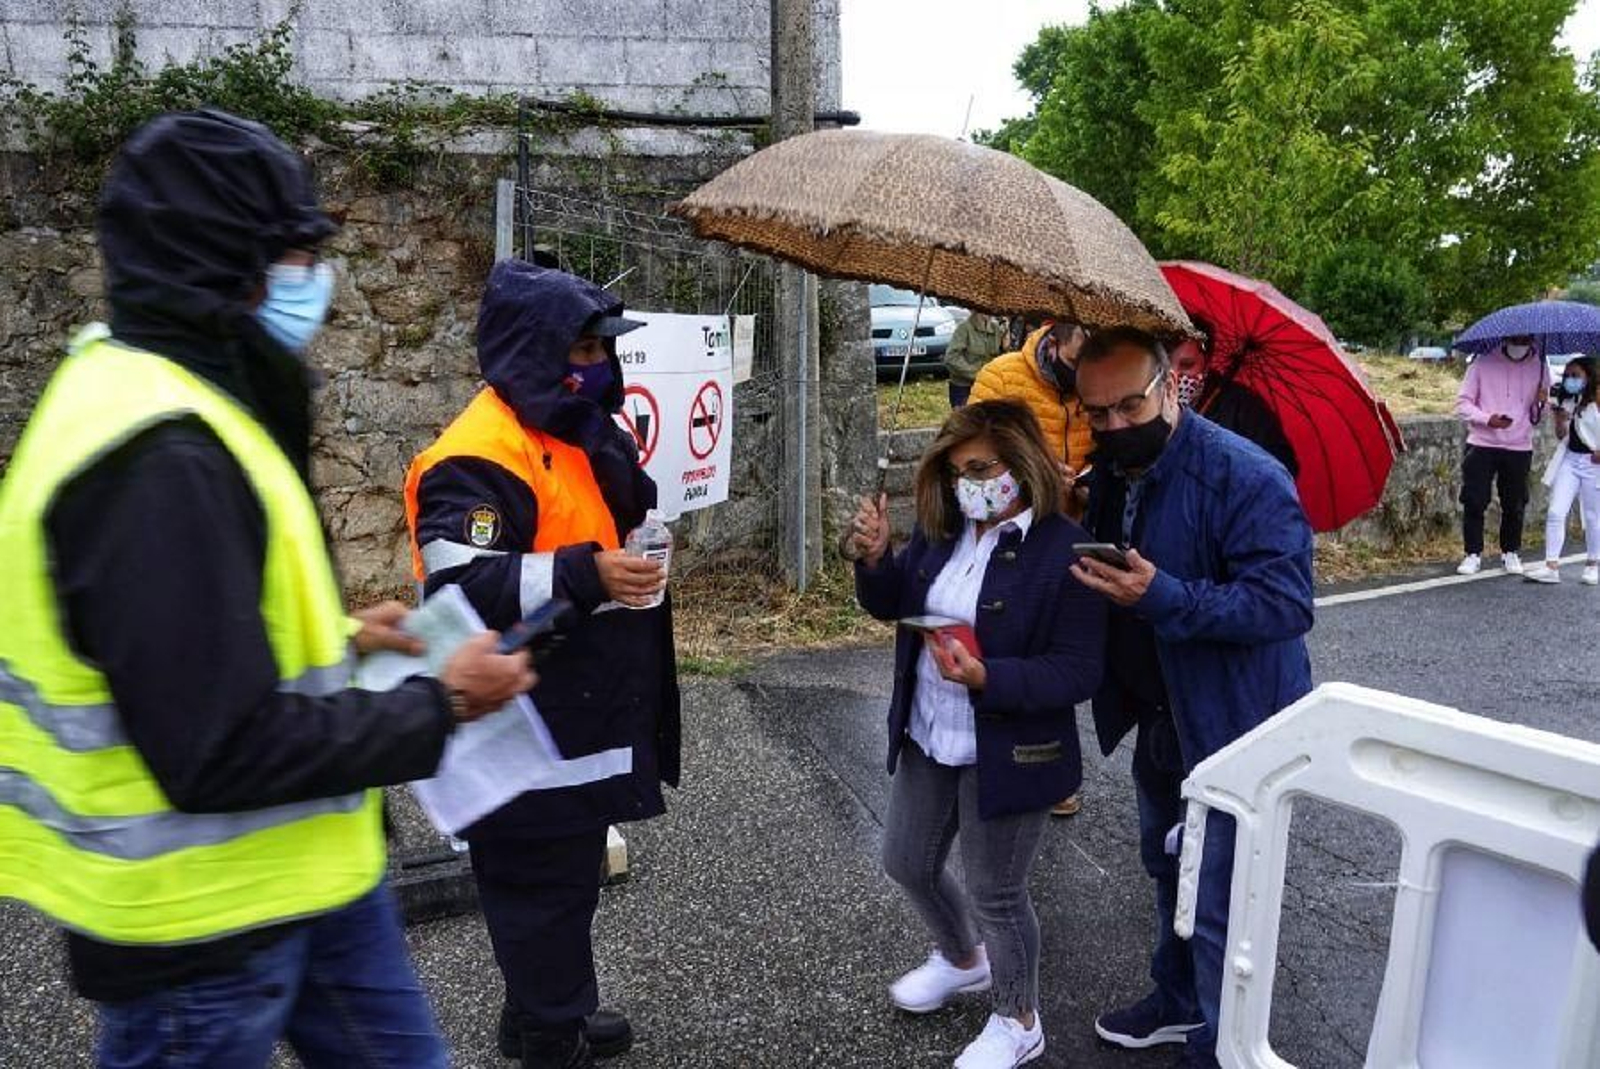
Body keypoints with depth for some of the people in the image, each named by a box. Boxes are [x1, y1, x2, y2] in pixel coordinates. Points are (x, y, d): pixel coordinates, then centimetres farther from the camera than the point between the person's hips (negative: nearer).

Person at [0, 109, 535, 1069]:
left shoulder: (171, 404, 6)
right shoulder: (159, 456, -28)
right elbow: (224, 751, -29)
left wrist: (337, 636, 7)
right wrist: (439, 706, -19)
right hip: (202, 916, -9)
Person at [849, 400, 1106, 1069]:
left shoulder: (1064, 551, -21)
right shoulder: (941, 528, -2)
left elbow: (1079, 672, -20)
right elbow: (892, 606, 7)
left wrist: (987, 677, -33)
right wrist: (875, 560, -13)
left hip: (1006, 755, -7)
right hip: (927, 738, 7)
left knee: (996, 893, 10)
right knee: (907, 862, 22)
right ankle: (961, 959, 51)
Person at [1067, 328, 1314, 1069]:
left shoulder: (1245, 477, -24)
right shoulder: (1108, 473, 1)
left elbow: (1285, 603, -30)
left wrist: (1163, 598, -38)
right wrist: (1089, 578, -9)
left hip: (1233, 727, -8)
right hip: (1159, 721, 8)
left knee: (1220, 906, 3)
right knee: (1168, 870, 26)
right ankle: (1180, 1001, 49)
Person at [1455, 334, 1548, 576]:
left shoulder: (1538, 366, 5)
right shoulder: (1483, 363, -4)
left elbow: (1537, 416, 12)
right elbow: (1463, 403, -3)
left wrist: (1541, 403, -12)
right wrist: (1487, 419, -19)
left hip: (1519, 448, 2)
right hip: (1482, 445, -2)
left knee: (1514, 504, 9)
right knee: (1474, 502, -3)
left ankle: (1510, 552, 26)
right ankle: (1473, 554, 9)